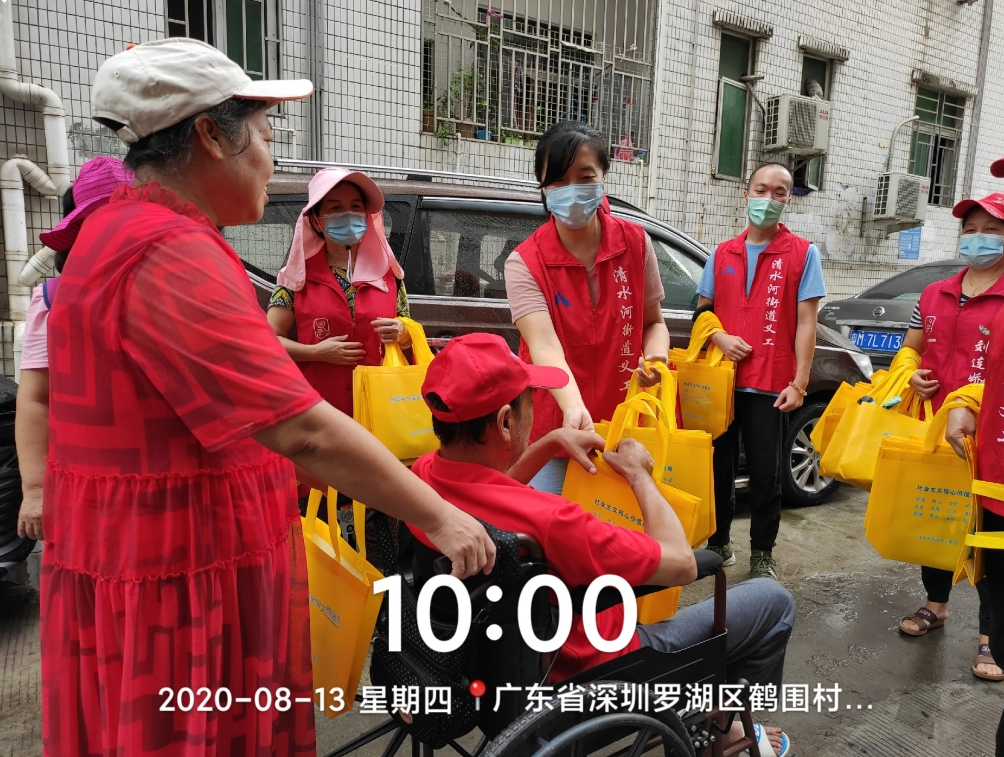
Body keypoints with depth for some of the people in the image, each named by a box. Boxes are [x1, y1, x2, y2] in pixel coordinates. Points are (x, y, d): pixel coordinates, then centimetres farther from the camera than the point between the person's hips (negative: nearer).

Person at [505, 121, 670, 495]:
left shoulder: (635, 242, -3)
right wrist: (574, 409, -43)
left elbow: (653, 322, 8)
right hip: (554, 432, -2)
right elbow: (544, 344, -26)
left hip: (624, 426, 3)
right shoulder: (524, 262, -12)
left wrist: (655, 356, -15)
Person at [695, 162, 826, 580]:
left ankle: (762, 555, 18)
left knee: (765, 474, 4)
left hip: (769, 385, -3)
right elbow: (703, 309, 16)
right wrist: (721, 337, -5)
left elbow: (805, 322, -4)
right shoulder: (722, 254, 10)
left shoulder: (803, 253, 0)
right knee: (719, 465, 13)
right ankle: (718, 541, 28)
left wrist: (799, 383, -10)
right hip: (720, 379, 3)